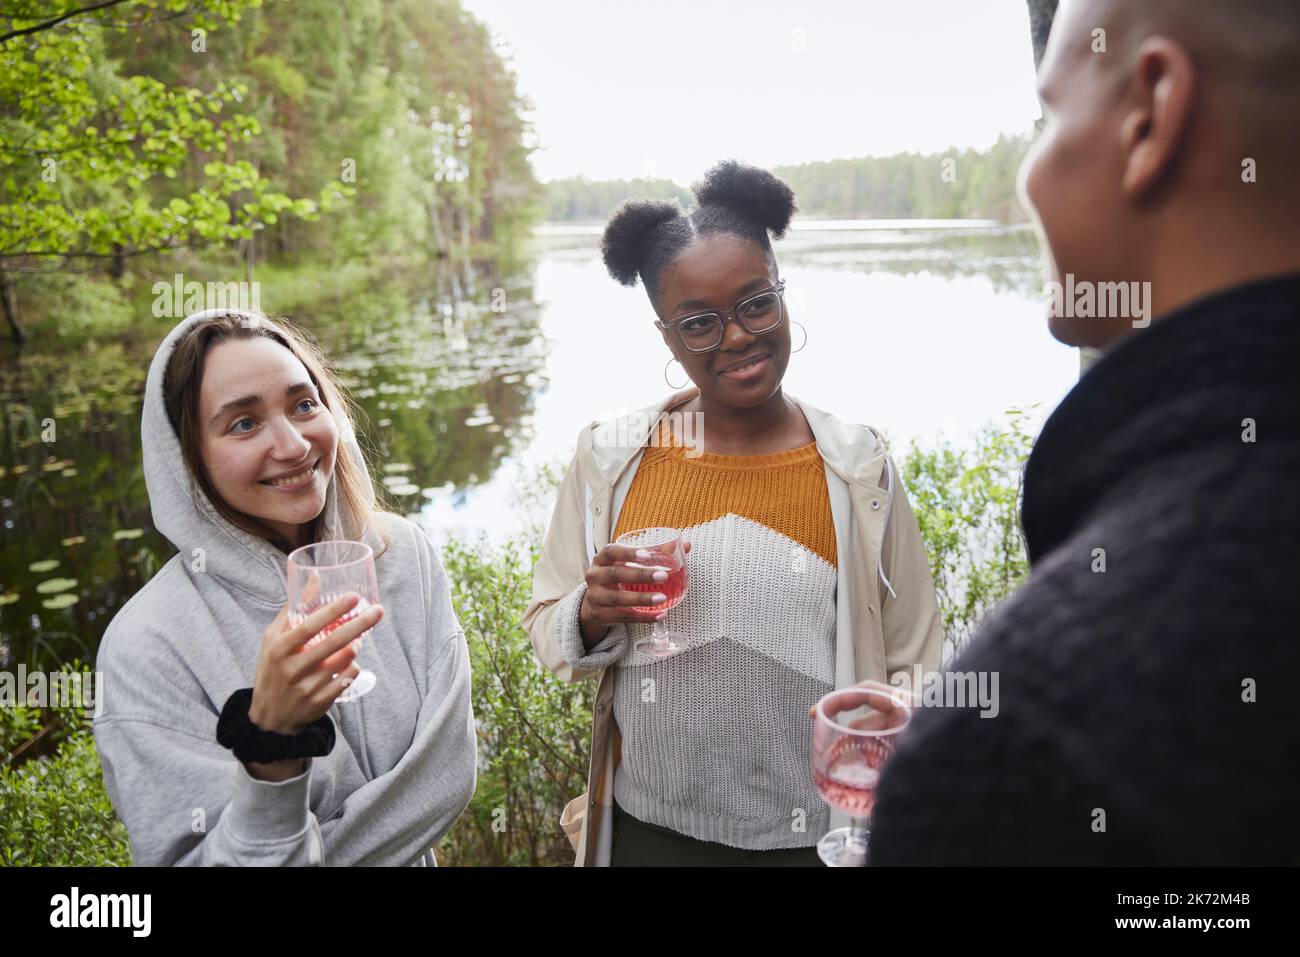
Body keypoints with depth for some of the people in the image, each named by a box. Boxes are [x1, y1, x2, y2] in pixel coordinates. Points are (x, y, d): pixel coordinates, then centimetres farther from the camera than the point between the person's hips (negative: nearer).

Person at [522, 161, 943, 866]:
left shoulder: (858, 468, -8)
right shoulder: (609, 459, -7)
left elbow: (913, 671, -1)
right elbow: (548, 629, 1)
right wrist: (592, 614, -20)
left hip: (821, 836, 0)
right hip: (649, 830, 1)